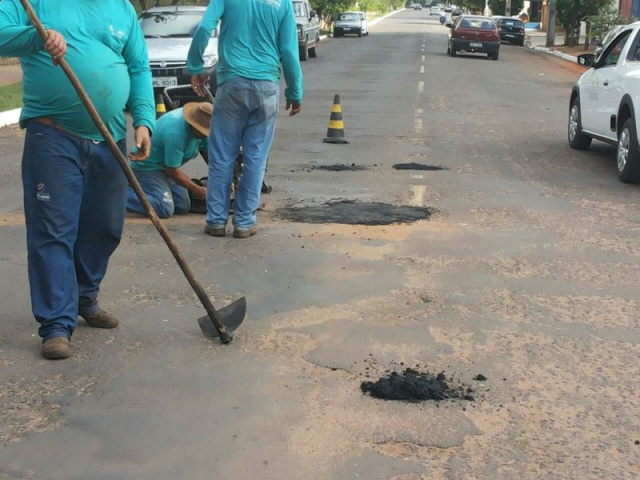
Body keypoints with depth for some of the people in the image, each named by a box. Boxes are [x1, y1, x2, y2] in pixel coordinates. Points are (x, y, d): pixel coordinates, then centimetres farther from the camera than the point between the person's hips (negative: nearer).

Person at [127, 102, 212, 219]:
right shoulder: (175, 134, -34)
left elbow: (209, 153, 5)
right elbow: (172, 171, -23)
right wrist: (196, 189, -13)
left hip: (164, 166, 9)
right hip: (147, 166, -9)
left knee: (183, 207, 2)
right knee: (165, 209, -23)